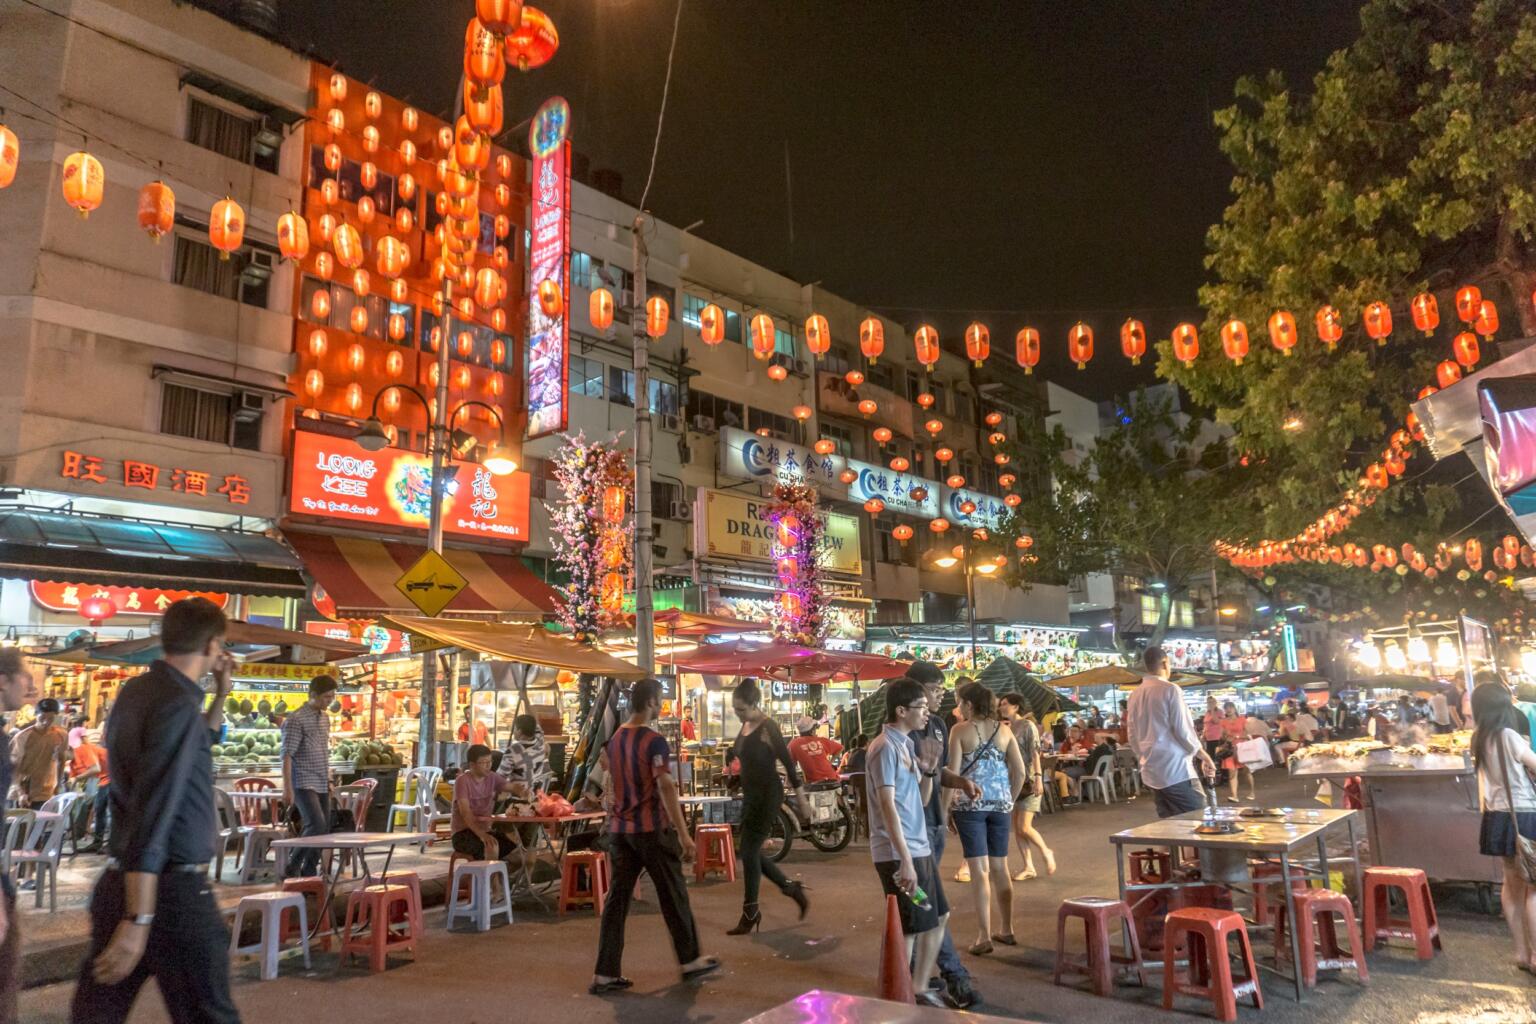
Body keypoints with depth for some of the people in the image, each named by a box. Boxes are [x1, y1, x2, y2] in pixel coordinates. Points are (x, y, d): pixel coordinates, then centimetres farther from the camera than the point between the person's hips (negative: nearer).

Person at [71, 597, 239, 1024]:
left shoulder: (136, 691, 9)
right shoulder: (179, 703, -19)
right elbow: (154, 812, -25)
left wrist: (220, 695, 18)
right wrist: (139, 919, -25)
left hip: (118, 882, 9)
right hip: (172, 891, -8)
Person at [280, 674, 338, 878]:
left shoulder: (325, 718, 13)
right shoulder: (297, 720, -11)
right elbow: (287, 756, -14)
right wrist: (288, 788, -19)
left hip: (322, 785, 8)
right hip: (304, 784, -8)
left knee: (324, 829, 7)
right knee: (316, 825, -17)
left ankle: (309, 872, 17)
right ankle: (293, 866, 0)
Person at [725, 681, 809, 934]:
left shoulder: (768, 728, -16)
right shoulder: (745, 726, 6)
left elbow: (788, 763, -14)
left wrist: (801, 803, -13)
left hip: (768, 796, -8)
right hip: (750, 796, 8)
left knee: (749, 851, -4)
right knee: (747, 851, 11)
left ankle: (750, 913, 10)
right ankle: (792, 889, 26)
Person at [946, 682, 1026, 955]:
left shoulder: (961, 731, -6)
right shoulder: (1004, 729, 5)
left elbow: (953, 773, -8)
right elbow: (1020, 771, 3)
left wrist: (948, 807, 1)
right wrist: (1010, 800, 15)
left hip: (970, 804, -4)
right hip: (1000, 804, 4)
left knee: (980, 870, -1)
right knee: (1000, 867, 15)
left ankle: (984, 937, 0)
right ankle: (1007, 930, 24)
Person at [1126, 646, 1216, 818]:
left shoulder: (1135, 695, 10)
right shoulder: (1170, 689, -9)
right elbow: (1183, 730, -10)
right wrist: (1204, 756, 3)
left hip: (1150, 772, 7)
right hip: (1175, 770, -7)